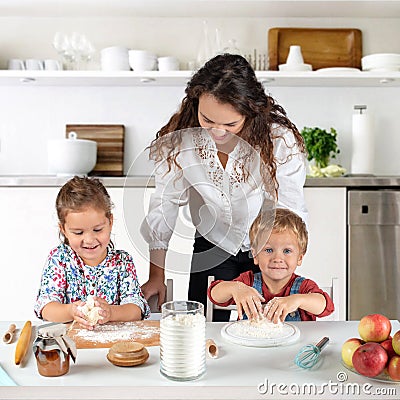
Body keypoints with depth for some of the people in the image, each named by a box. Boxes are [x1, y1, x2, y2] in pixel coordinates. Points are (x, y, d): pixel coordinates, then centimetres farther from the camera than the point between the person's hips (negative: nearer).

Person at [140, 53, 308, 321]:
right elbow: (165, 204, -10)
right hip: (212, 247, 1)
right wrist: (156, 276, -7)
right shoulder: (180, 137, -19)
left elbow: (291, 215, -20)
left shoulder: (280, 138, -24)